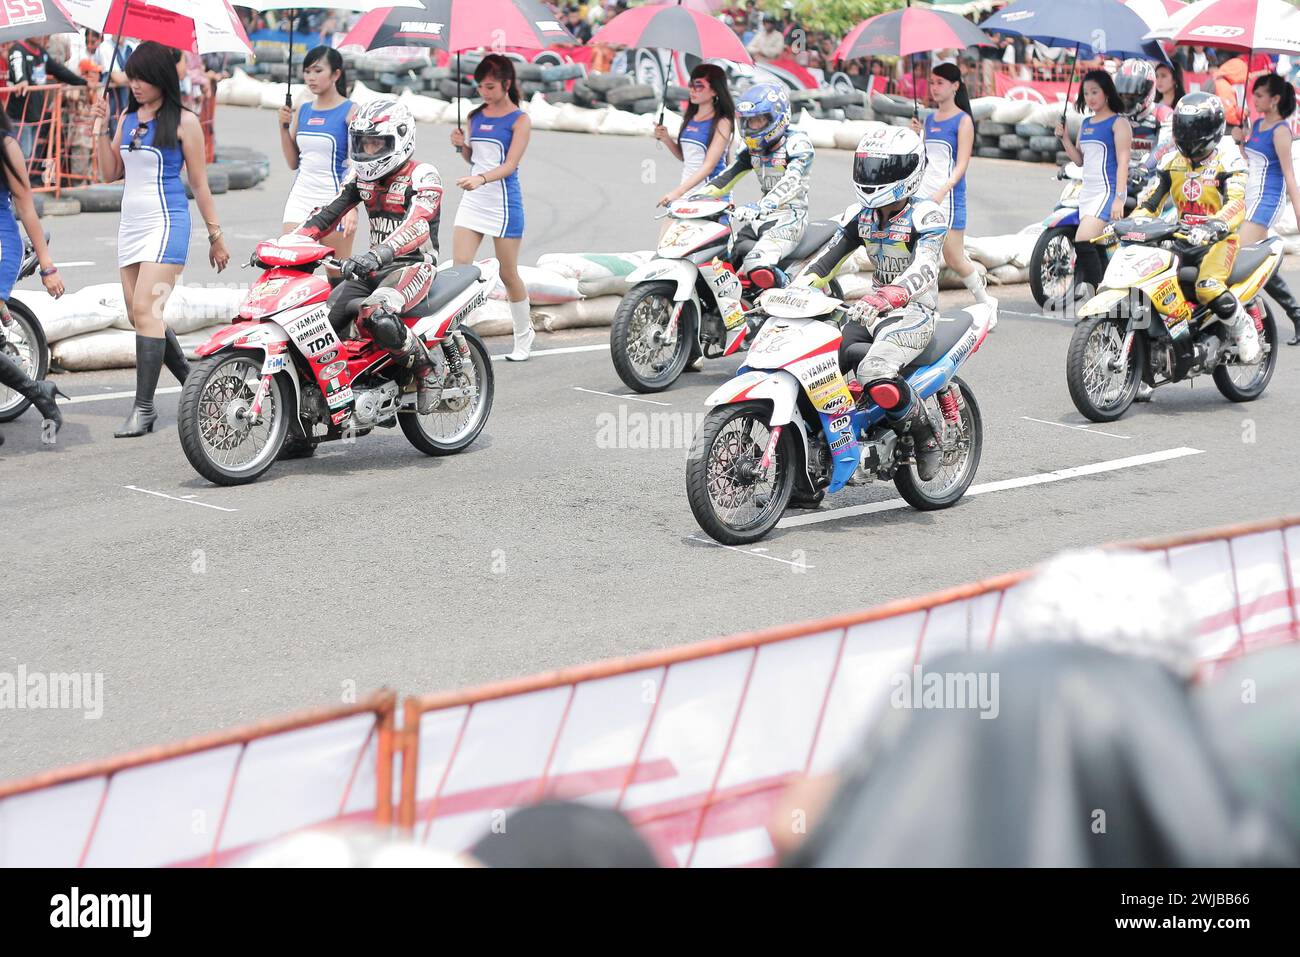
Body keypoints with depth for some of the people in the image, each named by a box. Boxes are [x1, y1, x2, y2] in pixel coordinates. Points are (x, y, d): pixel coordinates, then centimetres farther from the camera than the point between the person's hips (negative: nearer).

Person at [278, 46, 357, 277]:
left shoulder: (351, 111, -4)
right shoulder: (303, 111, 13)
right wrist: (284, 126, 4)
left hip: (334, 198, -5)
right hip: (301, 196, 5)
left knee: (338, 275, -1)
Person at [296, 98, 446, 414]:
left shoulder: (422, 176, -10)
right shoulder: (361, 177, 13)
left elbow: (417, 224, -28)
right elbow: (326, 215, 8)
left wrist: (378, 254, -45)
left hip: (413, 265, -8)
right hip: (374, 268, 8)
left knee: (375, 315, -36)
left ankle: (428, 372, -17)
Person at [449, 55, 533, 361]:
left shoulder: (519, 120, -6)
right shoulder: (476, 116, 10)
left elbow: (510, 164, -17)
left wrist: (481, 179, -34)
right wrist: (461, 145, 0)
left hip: (504, 203, -5)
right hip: (473, 200, 5)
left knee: (508, 274, 5)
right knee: (460, 269, -8)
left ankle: (524, 334, 24)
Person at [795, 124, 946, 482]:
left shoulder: (927, 215, -11)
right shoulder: (865, 216, 11)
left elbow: (926, 268, -27)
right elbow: (828, 257, 6)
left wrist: (885, 297, -46)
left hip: (914, 311, -7)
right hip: (872, 307, 8)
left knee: (876, 374, -32)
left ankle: (926, 441, -9)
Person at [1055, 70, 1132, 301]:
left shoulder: (1118, 123, -4)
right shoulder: (1086, 124, 19)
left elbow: (1122, 162, -10)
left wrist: (1119, 198, -18)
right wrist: (1064, 137, 8)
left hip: (1108, 191, -8)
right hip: (1087, 192, 8)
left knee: (1083, 242, -21)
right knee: (1094, 247, 5)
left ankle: (1095, 291, -16)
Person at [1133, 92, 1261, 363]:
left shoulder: (1228, 160, -7)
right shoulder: (1171, 160, 11)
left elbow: (1237, 205, -23)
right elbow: (1149, 201, 9)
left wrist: (1212, 227, -43)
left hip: (1219, 239, -6)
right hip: (1182, 237, 6)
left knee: (1208, 287, -33)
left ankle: (1243, 328, -8)